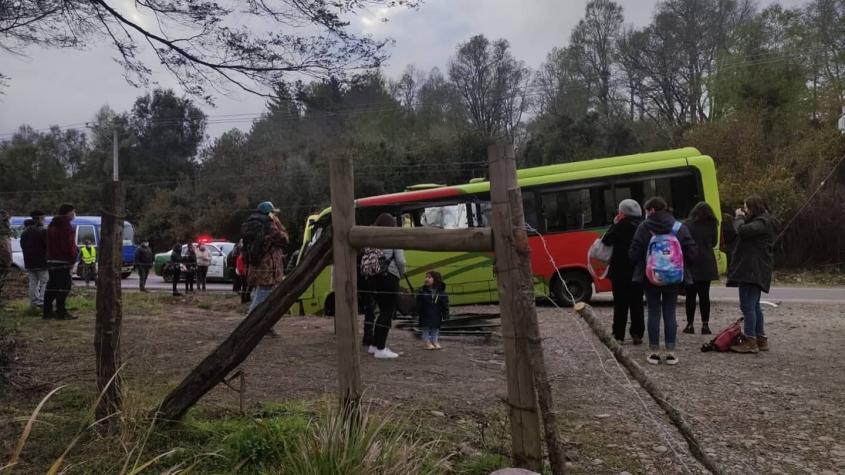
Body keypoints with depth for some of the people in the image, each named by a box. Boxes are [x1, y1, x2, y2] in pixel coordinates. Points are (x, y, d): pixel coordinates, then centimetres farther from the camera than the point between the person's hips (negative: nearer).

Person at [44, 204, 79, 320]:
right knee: (64, 286, -8)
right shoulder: (65, 226, -13)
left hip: (51, 260, 10)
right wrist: (74, 256, -7)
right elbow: (68, 245, -18)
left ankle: (48, 311, 17)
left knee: (52, 286, 13)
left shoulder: (52, 225, 19)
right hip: (62, 262, -10)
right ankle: (61, 312, -9)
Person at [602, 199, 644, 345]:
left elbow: (606, 240, -10)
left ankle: (618, 335, 5)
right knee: (637, 303, 11)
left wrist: (614, 223, -2)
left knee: (620, 304, 2)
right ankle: (637, 334, 12)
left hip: (621, 271, -5)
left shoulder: (622, 225, -14)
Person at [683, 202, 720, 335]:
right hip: (707, 265, 3)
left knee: (691, 295, 4)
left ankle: (690, 325, 6)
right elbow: (714, 243, 13)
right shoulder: (712, 225, 1)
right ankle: (705, 325, 6)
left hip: (691, 265, -3)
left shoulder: (687, 225, -9)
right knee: (704, 295, 7)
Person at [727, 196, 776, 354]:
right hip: (752, 270, 11)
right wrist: (741, 218, 8)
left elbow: (743, 231, -26)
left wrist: (739, 217, -8)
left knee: (748, 305, -10)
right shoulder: (760, 221, 21)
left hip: (752, 271, -11)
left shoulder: (762, 222, -12)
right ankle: (761, 339, 23)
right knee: (754, 305, 17)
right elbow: (745, 231, 20)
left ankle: (750, 341, -9)